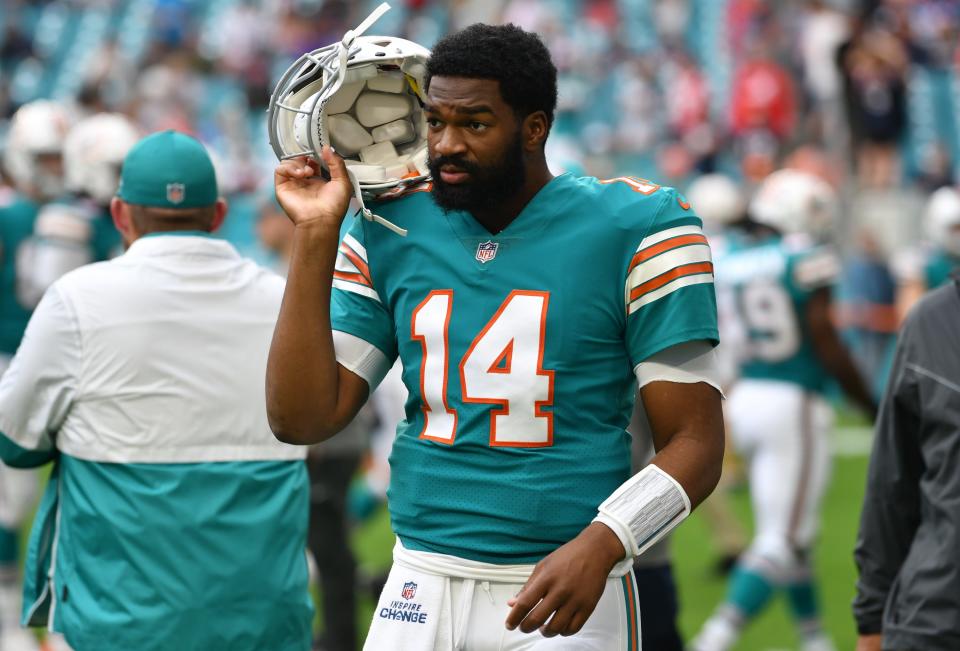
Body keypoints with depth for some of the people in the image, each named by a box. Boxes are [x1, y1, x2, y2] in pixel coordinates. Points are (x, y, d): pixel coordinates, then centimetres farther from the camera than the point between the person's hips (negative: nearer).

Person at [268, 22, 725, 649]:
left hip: (566, 593, -3)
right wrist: (316, 234, -3)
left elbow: (694, 441, -6)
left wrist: (600, 546, -22)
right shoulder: (390, 233, 7)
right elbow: (303, 419, 1)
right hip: (420, 590, 3)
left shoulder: (636, 231, -5)